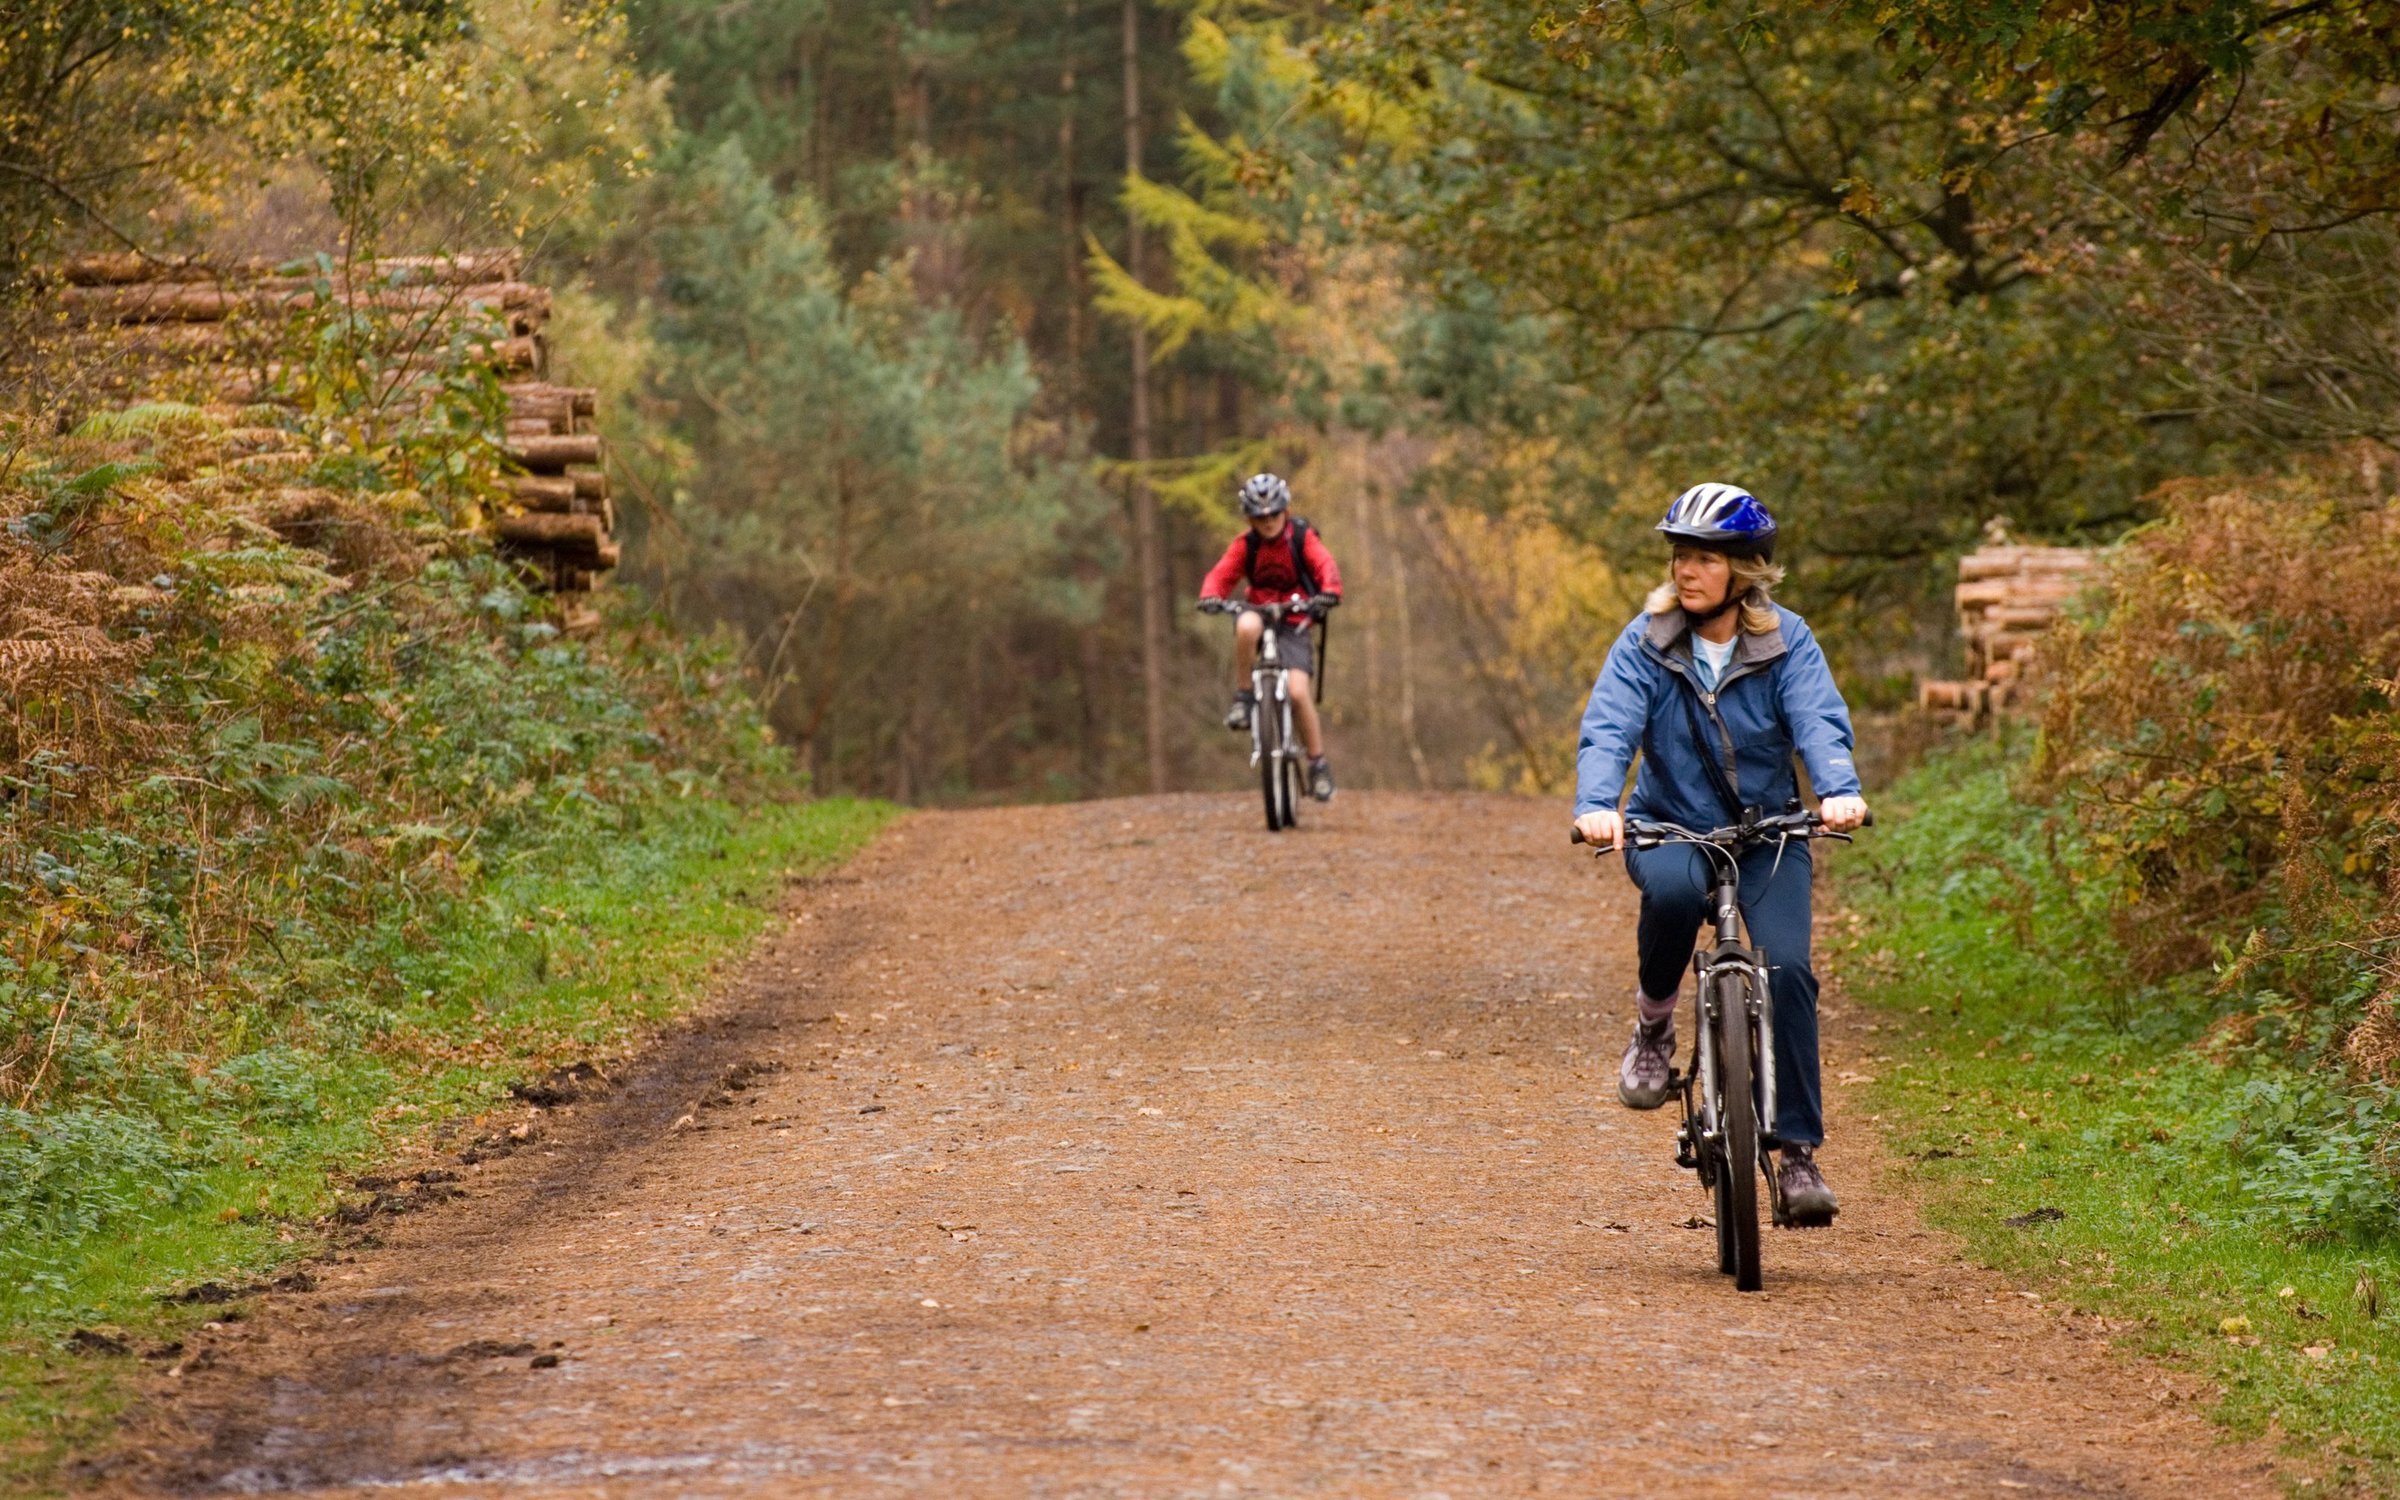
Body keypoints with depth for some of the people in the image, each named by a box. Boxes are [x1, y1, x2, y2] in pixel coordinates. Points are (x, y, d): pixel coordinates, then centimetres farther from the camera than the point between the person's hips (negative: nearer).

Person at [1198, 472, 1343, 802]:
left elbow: (1325, 567, -18)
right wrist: (1211, 597, -32)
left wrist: (1328, 593, -40)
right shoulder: (1246, 545, 0)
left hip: (1293, 623, -1)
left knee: (1299, 692, -19)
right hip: (1259, 613, 1)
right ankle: (1242, 697, -20)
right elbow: (1221, 574, -9)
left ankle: (1319, 763, -2)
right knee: (1246, 627, -39)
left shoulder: (1303, 538, -4)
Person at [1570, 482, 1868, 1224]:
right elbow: (1608, 729, -17)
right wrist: (1596, 805, -37)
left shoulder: (1786, 642, -6)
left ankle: (1797, 1150, -8)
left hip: (1767, 830, 1)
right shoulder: (1646, 642, -7)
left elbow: (1820, 722, -18)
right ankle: (1653, 1022, -9)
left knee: (1786, 967, -18)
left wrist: (1839, 792, -39)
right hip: (1671, 826, -1)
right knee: (1673, 889, -37)